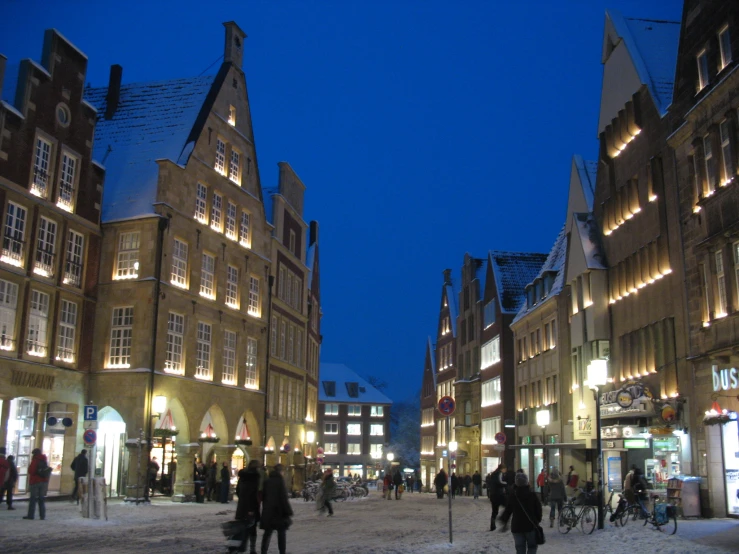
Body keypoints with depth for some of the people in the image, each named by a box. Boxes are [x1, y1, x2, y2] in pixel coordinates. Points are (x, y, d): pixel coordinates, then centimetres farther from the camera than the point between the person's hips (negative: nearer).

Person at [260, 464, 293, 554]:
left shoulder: (267, 480, 8)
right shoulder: (280, 480, -11)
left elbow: (263, 496, 12)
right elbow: (283, 497, -13)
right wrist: (288, 511, -8)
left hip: (268, 510, 6)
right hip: (279, 510, -6)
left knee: (267, 532, 11)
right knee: (281, 533, 4)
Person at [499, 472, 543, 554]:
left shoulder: (512, 496, -4)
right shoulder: (533, 495, -7)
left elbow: (507, 510, 4)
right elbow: (538, 510, -4)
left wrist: (505, 523, 17)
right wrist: (537, 521, 12)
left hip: (517, 527, 1)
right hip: (531, 526, -1)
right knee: (532, 547, 14)